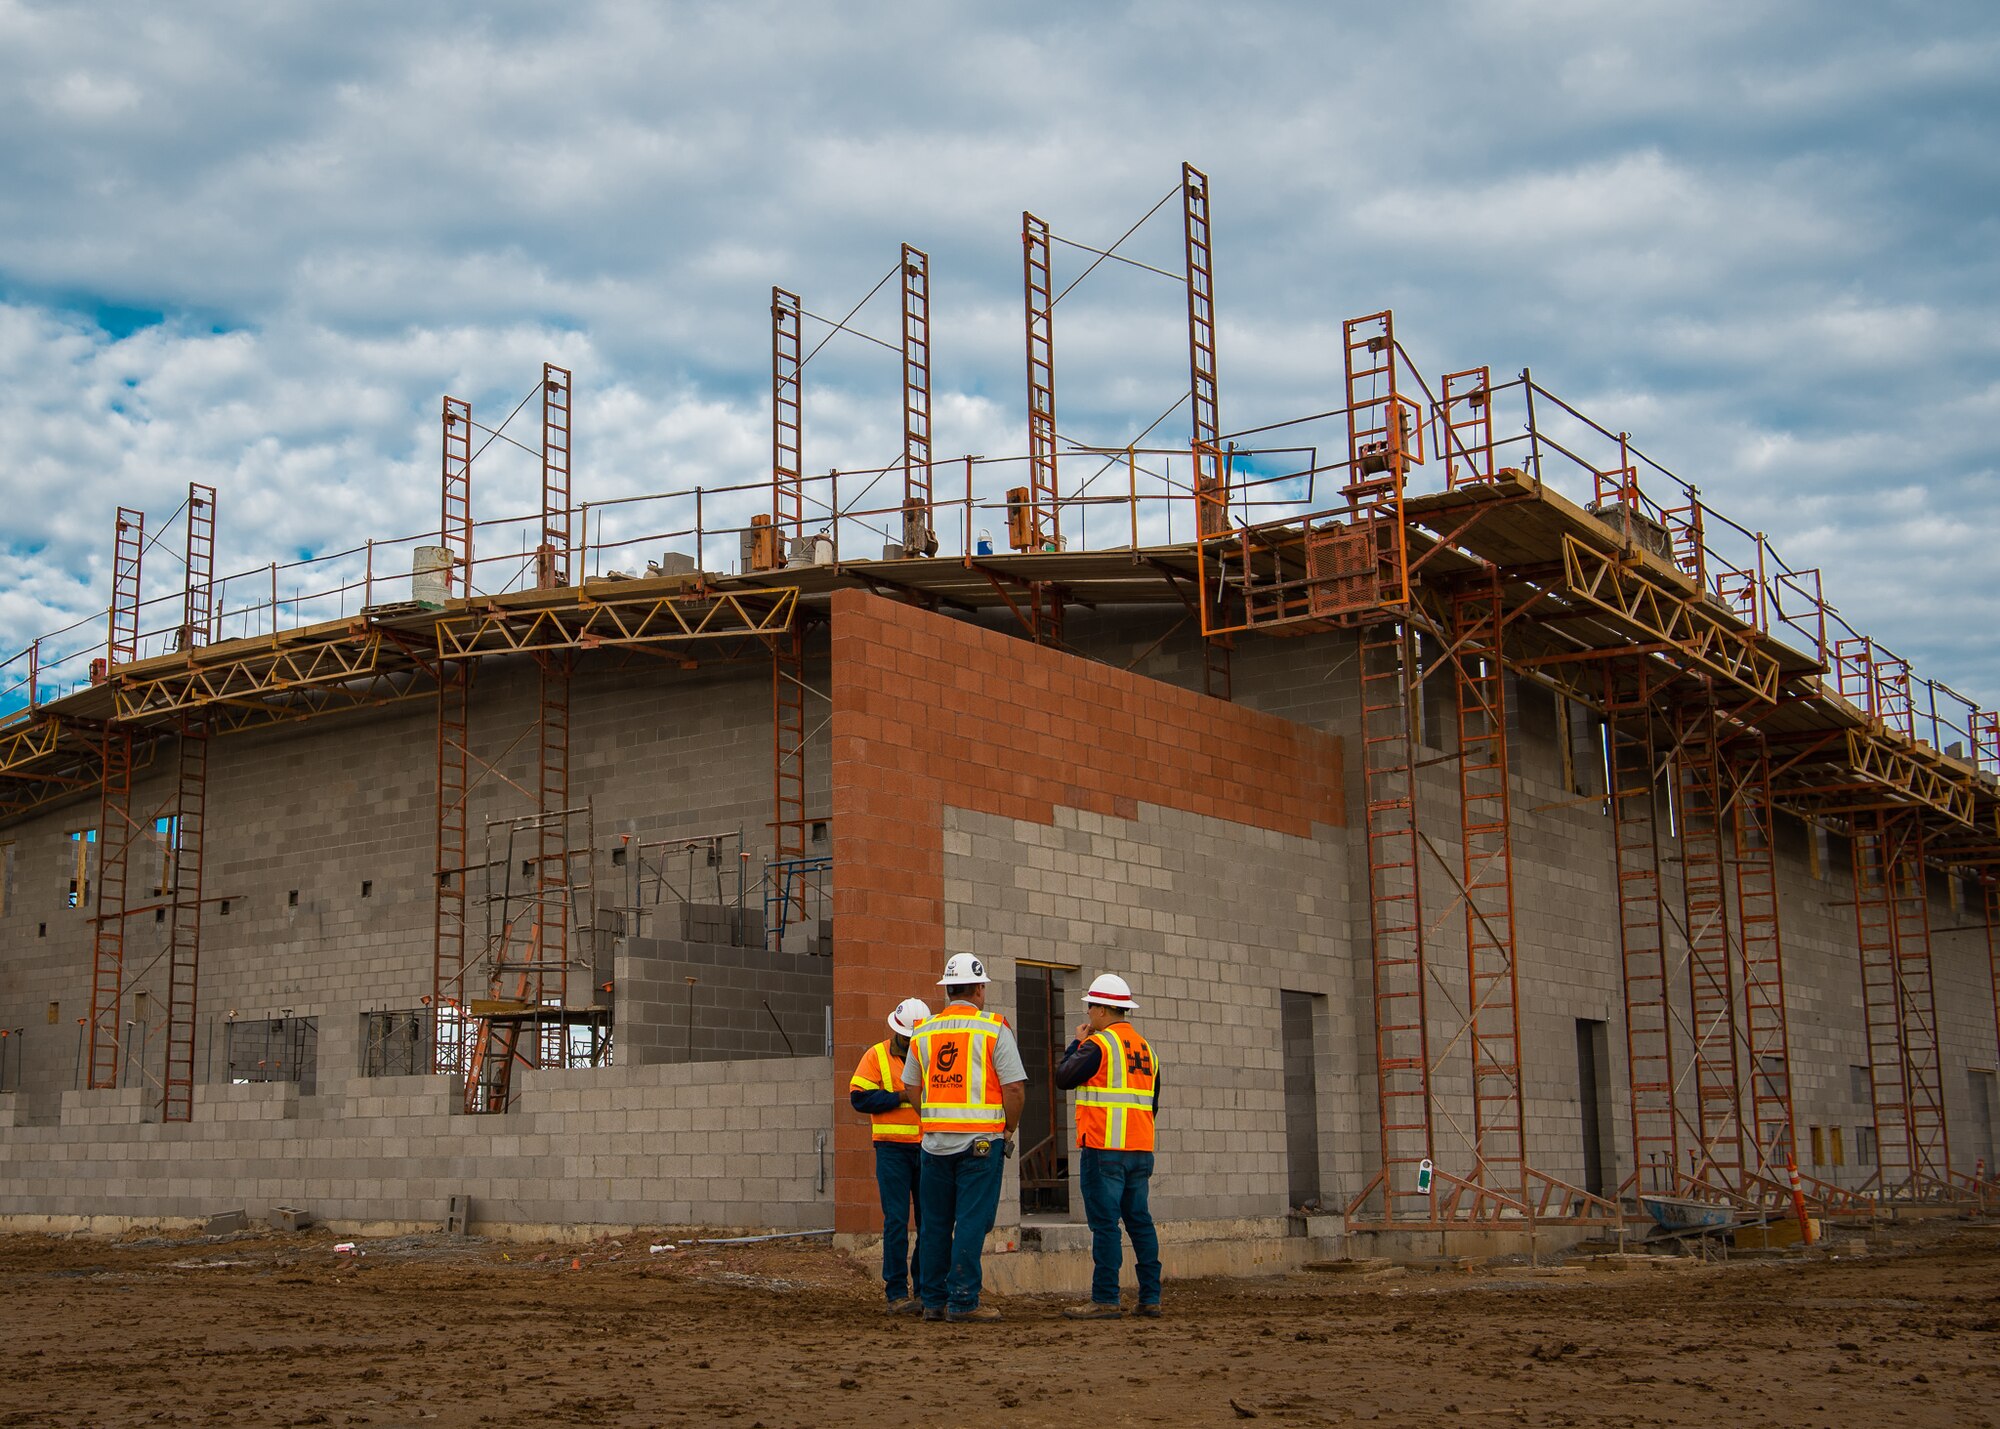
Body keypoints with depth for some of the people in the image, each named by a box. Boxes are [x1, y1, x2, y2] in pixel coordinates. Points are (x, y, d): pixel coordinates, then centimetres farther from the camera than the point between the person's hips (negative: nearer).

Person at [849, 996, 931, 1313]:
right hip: (892, 1148, -3)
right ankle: (897, 1293, 0)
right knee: (896, 1221, -4)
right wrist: (902, 1097, -12)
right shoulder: (877, 1056, 2)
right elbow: (859, 1097, -7)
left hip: (928, 1148, 3)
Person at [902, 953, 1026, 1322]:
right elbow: (1015, 1088, -10)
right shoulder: (994, 1029, -5)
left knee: (934, 1223, 10)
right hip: (982, 1139, -4)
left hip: (936, 1140, 4)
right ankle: (962, 1301, -3)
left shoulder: (924, 1032, 8)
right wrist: (1008, 1130, 4)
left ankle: (933, 1301, 14)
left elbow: (913, 1089, 12)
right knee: (971, 1222, -2)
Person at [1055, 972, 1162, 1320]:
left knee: (1105, 1224, -6)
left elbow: (1063, 1077, -4)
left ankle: (1105, 1300, -7)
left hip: (1104, 1151, -7)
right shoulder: (1145, 1048, 17)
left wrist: (1076, 1044, 9)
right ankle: (1150, 1298, 10)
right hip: (1141, 1150, 7)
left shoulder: (1099, 1044, -9)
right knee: (1140, 1221, 10)